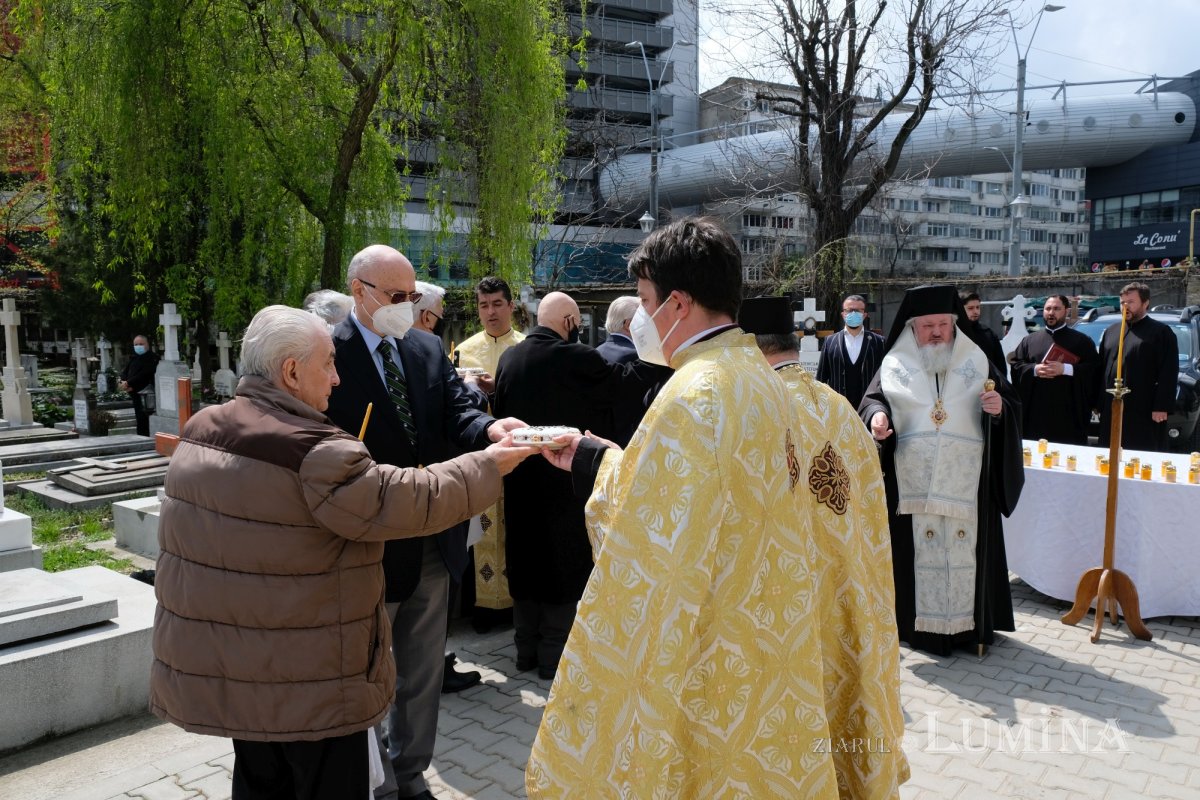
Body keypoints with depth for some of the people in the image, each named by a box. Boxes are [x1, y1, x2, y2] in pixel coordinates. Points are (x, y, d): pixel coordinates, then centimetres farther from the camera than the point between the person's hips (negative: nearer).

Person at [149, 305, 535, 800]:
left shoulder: (201, 432, 3)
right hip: (305, 676, -8)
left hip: (223, 663, 8)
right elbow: (404, 504, -21)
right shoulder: (311, 451, -23)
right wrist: (486, 466, -10)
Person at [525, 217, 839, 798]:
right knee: (749, 751, 21)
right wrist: (592, 459, 13)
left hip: (706, 663, -9)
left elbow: (657, 560, -25)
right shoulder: (760, 378, 5)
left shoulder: (693, 397, -23)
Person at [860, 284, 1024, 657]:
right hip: (912, 482, -1)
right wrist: (876, 415, -18)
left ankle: (972, 624, 17)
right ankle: (921, 624, 13)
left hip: (966, 482, 1)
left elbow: (1012, 403, 8)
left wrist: (1000, 407, -15)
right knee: (918, 551, 2)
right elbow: (871, 399, 6)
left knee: (967, 550, 4)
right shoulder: (895, 364, 6)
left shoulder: (976, 361, 8)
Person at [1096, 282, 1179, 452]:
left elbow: (1168, 374, -8)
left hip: (1144, 412, -6)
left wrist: (1162, 407, -15)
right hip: (1111, 410, 6)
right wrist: (1098, 402, 13)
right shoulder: (1111, 331, 18)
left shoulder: (1162, 332, -1)